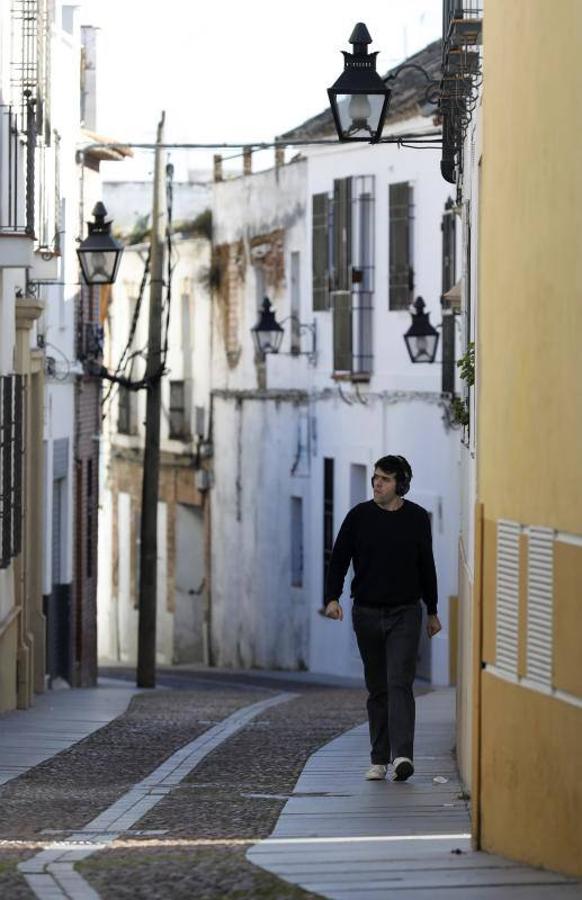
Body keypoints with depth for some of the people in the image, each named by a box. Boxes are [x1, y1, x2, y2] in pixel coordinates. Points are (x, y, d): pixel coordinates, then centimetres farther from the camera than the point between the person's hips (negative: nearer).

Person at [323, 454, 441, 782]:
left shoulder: (417, 518, 3)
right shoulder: (359, 516, 2)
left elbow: (426, 567, 12)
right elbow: (339, 559, 2)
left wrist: (432, 611, 17)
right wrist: (333, 598, -14)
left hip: (405, 613, -1)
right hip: (367, 613, 1)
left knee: (399, 683, -14)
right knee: (377, 689, 7)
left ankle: (402, 755, -25)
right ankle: (379, 759, 12)